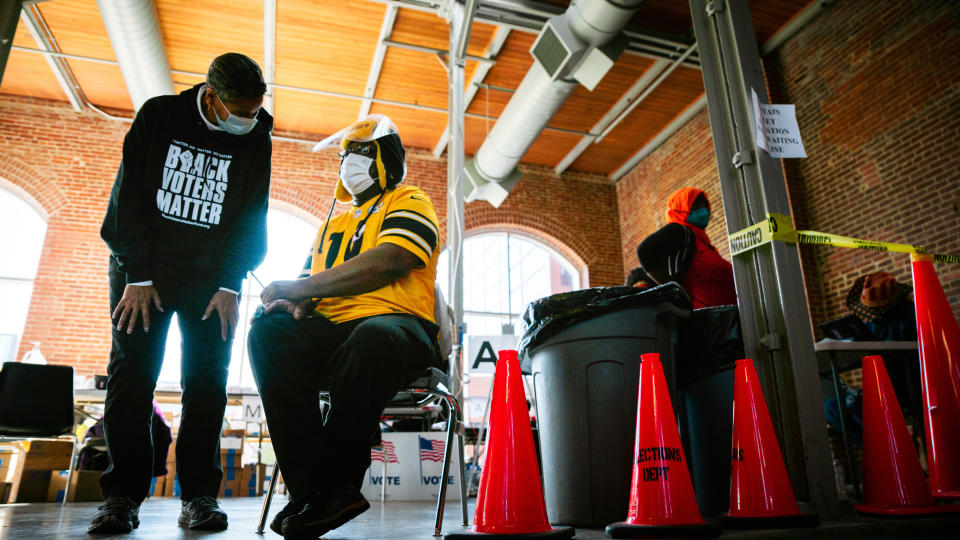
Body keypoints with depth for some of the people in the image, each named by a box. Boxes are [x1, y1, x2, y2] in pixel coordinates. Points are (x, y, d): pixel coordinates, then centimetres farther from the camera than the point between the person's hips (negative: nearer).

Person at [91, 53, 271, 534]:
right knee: (131, 372, -5)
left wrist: (229, 285, -8)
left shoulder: (256, 139, 1)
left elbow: (252, 217, 0)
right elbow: (131, 196, -5)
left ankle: (199, 494, 1)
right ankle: (123, 494, 3)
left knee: (207, 380, -5)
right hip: (144, 268, 0)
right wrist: (138, 276, -11)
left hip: (211, 274, 1)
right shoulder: (159, 116, -2)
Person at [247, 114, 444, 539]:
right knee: (270, 330, -24)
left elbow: (385, 264, -12)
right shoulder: (333, 221, 29)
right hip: (332, 330, 6)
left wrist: (297, 288, -8)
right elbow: (309, 286, 23)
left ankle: (335, 485, -24)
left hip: (399, 325, -5)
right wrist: (295, 304, -4)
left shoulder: (410, 203, 8)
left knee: (372, 337, -40)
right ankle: (312, 489, -25)